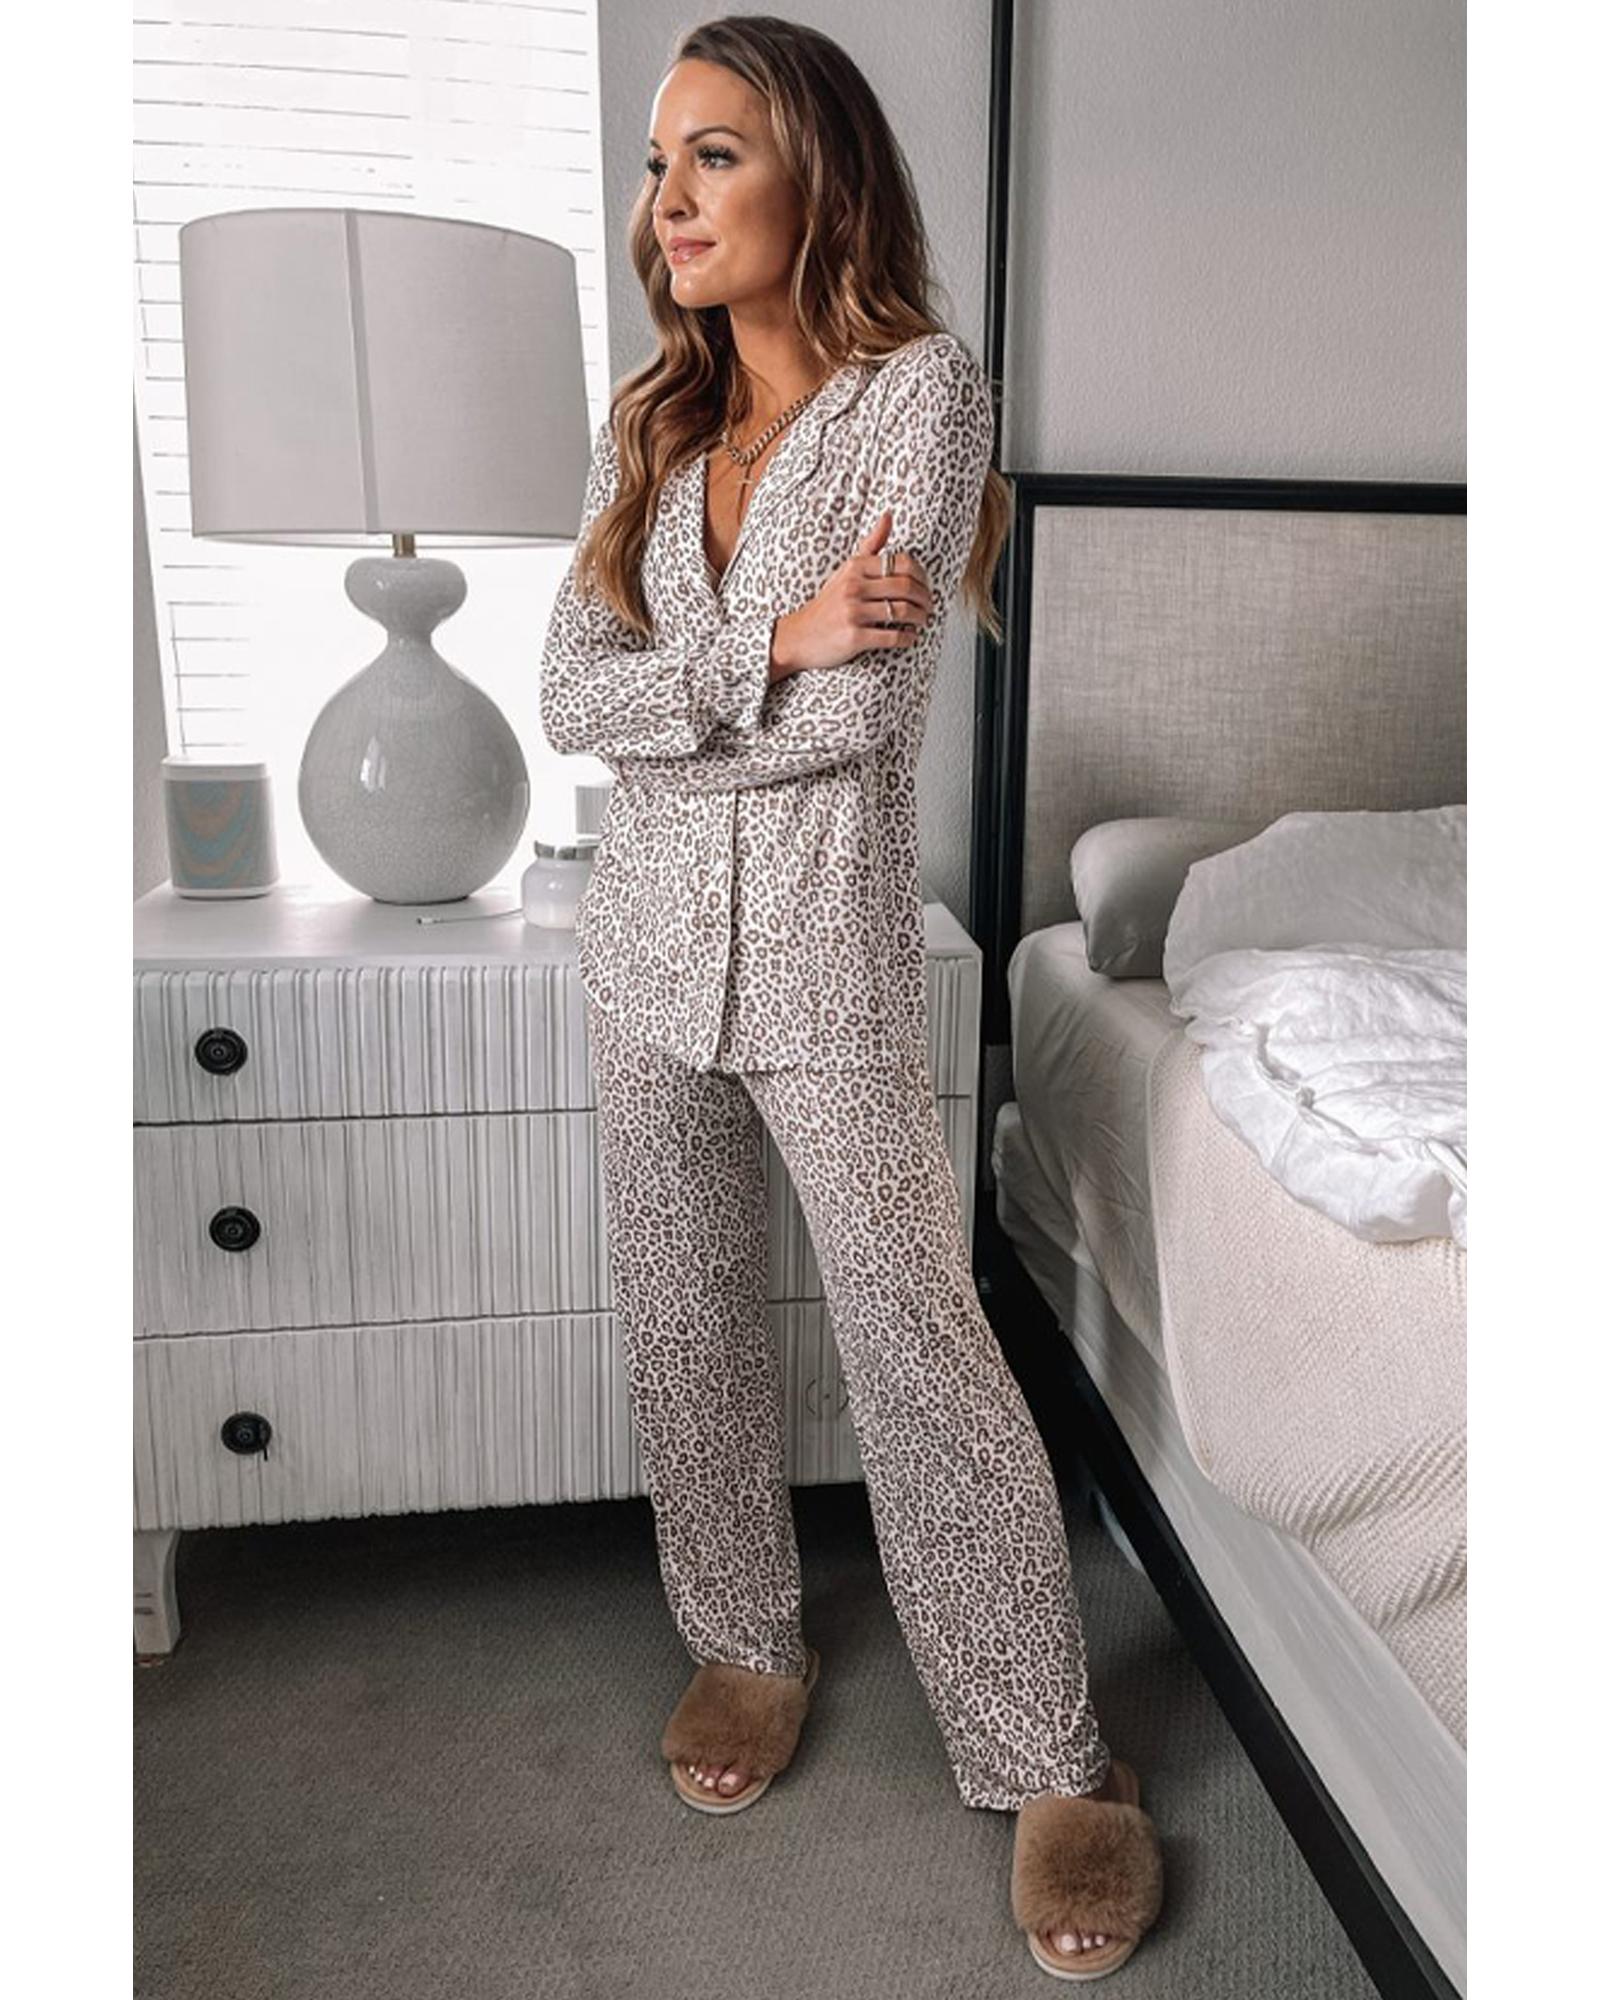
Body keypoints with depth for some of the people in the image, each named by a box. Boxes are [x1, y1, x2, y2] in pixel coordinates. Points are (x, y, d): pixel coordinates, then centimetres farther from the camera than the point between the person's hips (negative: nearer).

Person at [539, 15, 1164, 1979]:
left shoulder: (923, 390, -7)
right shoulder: (642, 425, 10)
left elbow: (868, 712, -18)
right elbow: (566, 693, -2)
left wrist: (654, 703, -7)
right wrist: (768, 648, -16)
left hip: (830, 946, -5)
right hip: (651, 934, 6)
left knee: (916, 1343, 0)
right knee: (681, 1323, 13)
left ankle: (1056, 1759, 18)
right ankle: (747, 1642, 36)